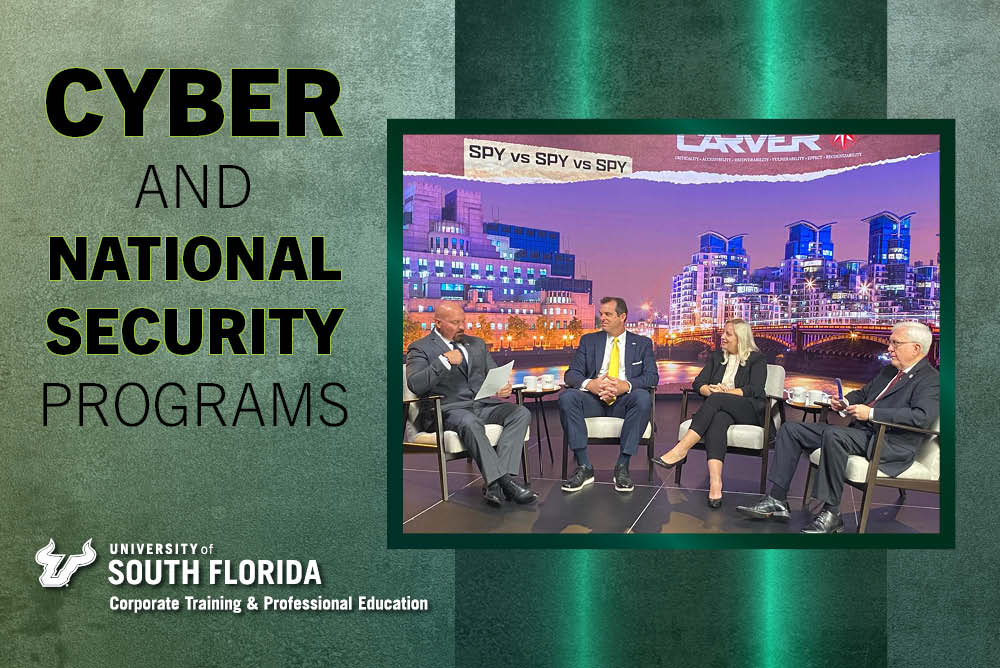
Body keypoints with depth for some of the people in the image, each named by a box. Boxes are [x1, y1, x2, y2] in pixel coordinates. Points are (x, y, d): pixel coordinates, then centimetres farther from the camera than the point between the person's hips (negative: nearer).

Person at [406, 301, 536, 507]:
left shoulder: (477, 344, 23)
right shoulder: (421, 348, 4)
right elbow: (415, 385, -10)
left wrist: (503, 386, -2)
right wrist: (444, 361, -18)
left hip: (484, 404, 6)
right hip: (448, 409, -6)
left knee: (521, 413, -21)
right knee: (470, 422, -39)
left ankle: (494, 483, -31)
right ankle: (505, 482, -39)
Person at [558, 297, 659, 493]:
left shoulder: (642, 343, 13)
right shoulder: (589, 341, 16)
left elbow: (652, 376, 0)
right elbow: (571, 374, 6)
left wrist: (626, 385, -21)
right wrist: (589, 384, -19)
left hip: (624, 401, -1)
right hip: (594, 400, 1)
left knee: (643, 397, -36)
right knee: (566, 397, -30)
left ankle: (622, 466, -29)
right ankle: (584, 467, -28)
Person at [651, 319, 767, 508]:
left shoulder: (756, 359, 10)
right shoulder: (716, 357, 25)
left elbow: (755, 390, -5)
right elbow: (699, 383, 13)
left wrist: (724, 392, -13)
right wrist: (710, 390, -10)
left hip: (749, 411, -3)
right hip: (719, 409, 3)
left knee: (716, 400, -34)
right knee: (718, 419, -36)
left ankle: (680, 450, -42)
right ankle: (715, 483, -55)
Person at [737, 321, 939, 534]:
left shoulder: (931, 380, -6)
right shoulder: (889, 371, 23)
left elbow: (923, 416, -22)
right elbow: (863, 392, 34)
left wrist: (871, 413, -23)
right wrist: (845, 402, 8)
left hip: (890, 445, -9)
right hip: (860, 432, 10)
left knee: (833, 434, -37)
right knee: (791, 429, 0)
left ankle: (831, 514, -28)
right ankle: (777, 501, -6)